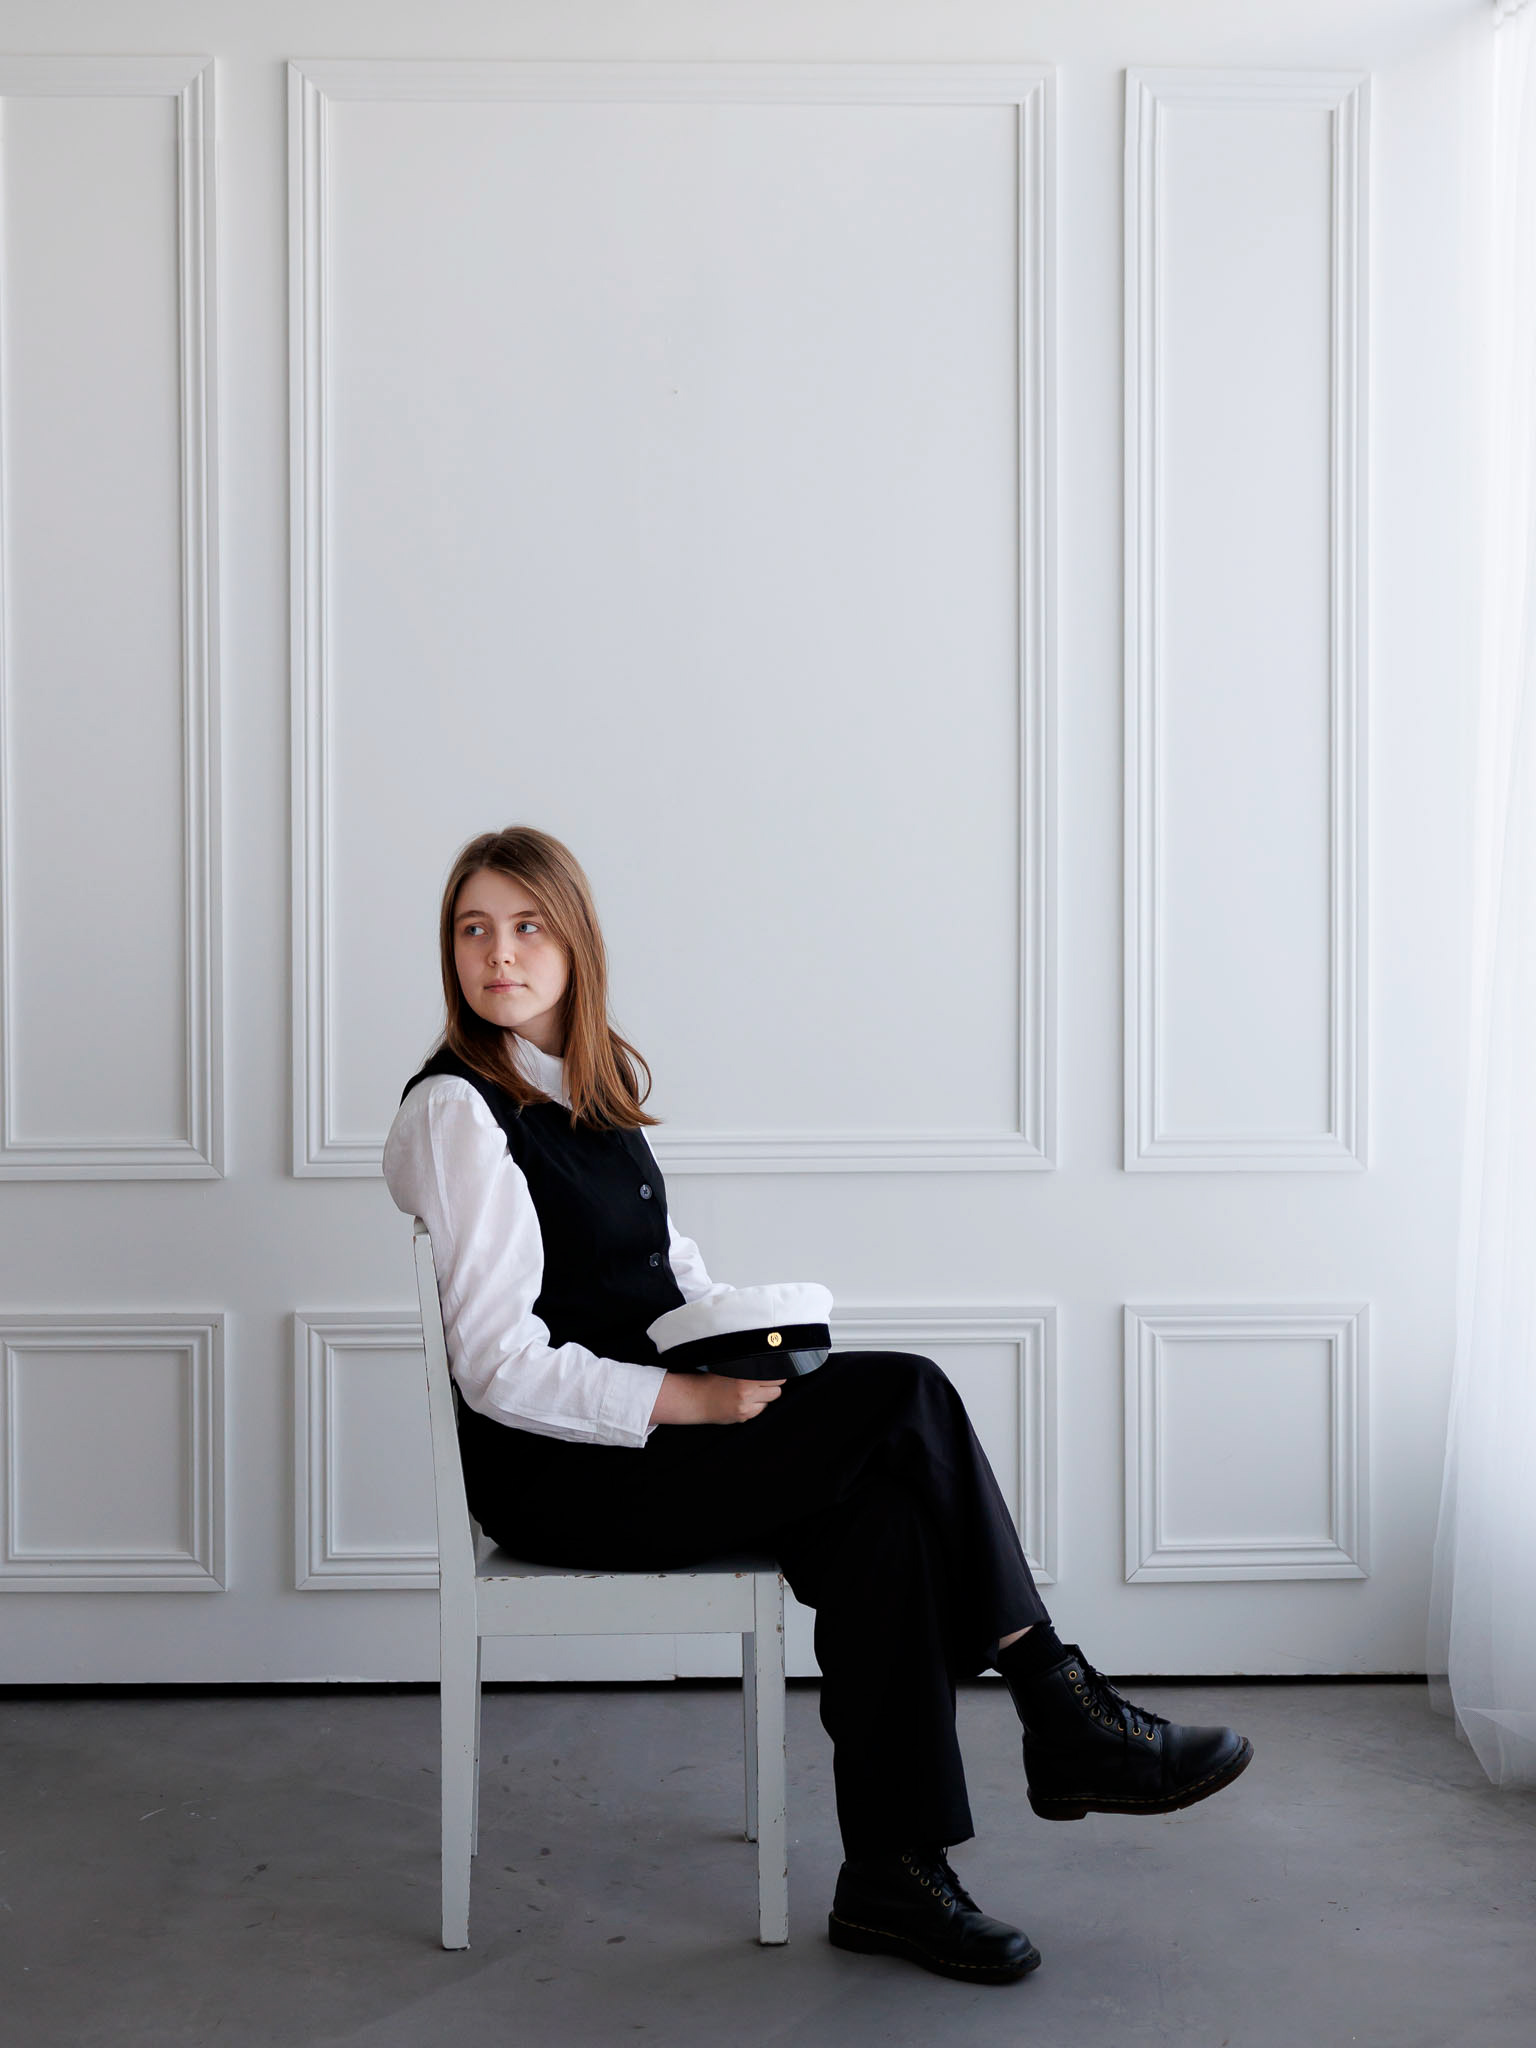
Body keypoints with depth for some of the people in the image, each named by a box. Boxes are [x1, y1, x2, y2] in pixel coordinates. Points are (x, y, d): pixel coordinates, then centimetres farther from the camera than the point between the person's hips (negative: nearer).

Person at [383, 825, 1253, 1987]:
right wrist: (697, 1399, -24)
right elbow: (502, 1370, -17)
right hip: (556, 1473, -7)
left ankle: (893, 1876, -15)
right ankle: (1065, 1723, -10)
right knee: (909, 1397, -21)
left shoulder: (598, 1084, 14)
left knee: (880, 1516, -20)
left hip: (656, 1424, 8)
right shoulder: (455, 1114, -11)